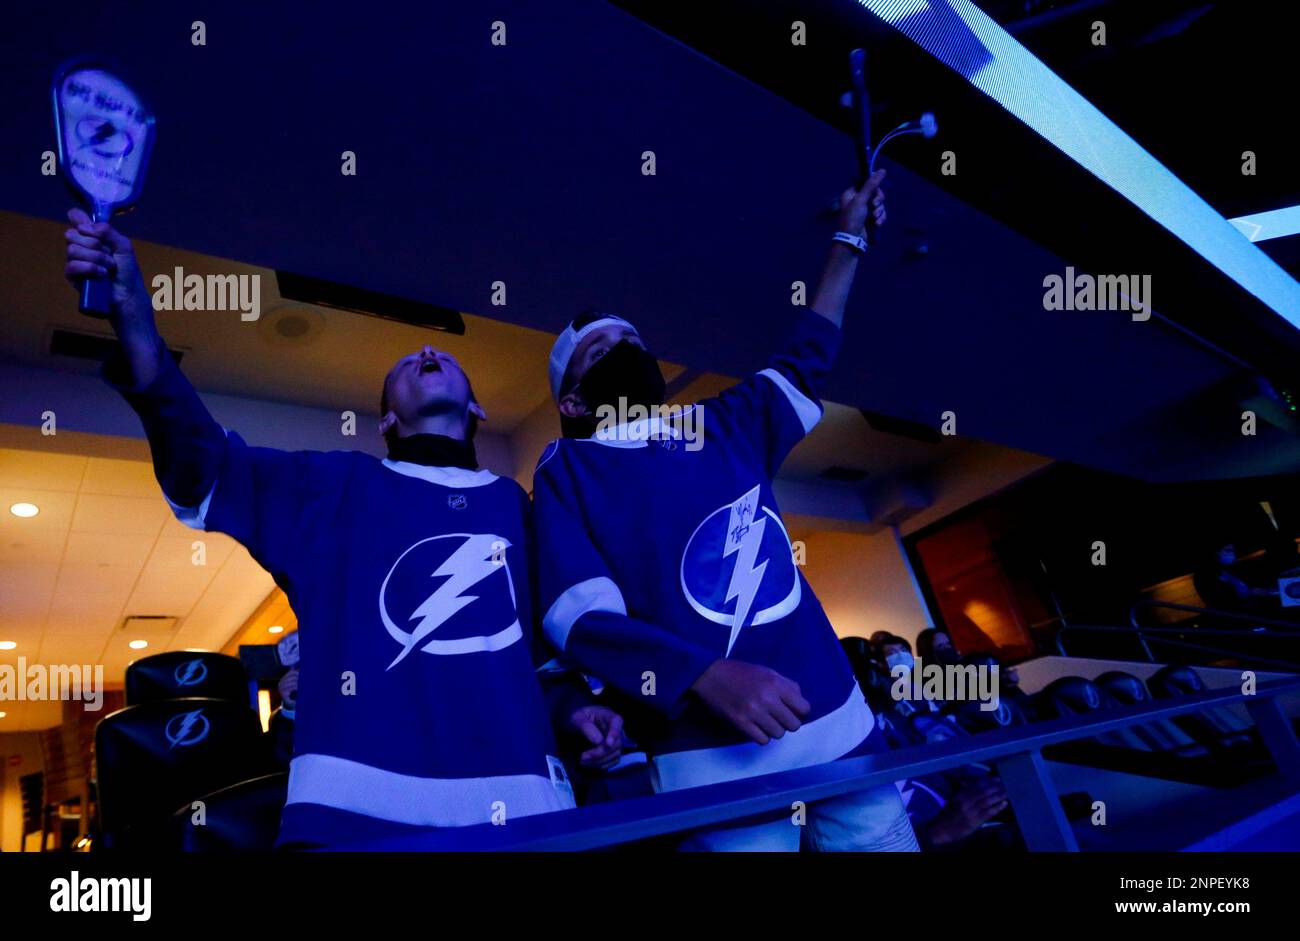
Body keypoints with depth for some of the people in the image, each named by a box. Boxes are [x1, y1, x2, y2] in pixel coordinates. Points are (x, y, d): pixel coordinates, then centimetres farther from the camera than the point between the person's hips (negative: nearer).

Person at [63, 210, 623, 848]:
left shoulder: (517, 505, 17)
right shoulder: (333, 484, 14)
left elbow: (544, 638, 17)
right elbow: (198, 463, 1)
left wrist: (571, 706, -2)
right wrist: (131, 314, -12)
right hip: (359, 800, -1)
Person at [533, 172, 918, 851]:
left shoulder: (728, 426, 15)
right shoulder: (569, 470, 2)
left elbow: (806, 357, 29)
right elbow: (579, 617, -10)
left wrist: (848, 238, 37)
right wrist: (711, 677, -23)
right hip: (715, 755, -4)